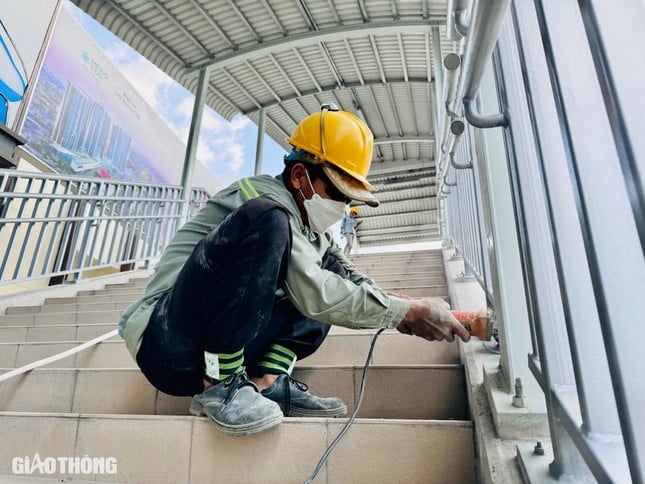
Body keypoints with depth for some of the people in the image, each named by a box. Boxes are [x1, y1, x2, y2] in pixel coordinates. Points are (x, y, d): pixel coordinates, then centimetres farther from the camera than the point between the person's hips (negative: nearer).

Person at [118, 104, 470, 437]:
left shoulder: (310, 227, 11)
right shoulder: (266, 200, -16)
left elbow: (348, 278, 8)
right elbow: (315, 296, -27)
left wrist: (398, 304, -10)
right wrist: (405, 312, -22)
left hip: (229, 349, 8)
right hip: (167, 341, -8)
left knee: (337, 286, 0)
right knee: (264, 221, -30)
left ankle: (266, 380, -10)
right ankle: (220, 386, -23)